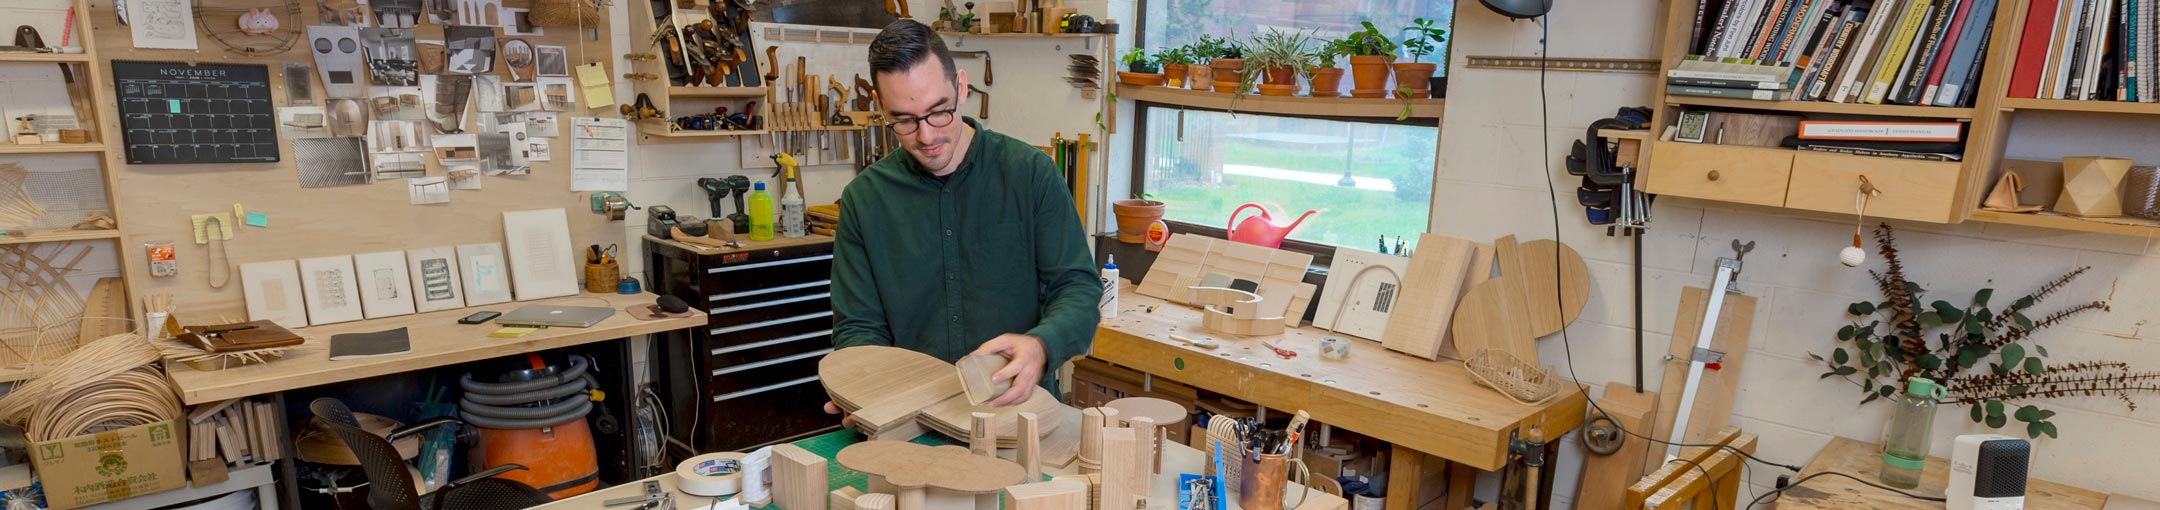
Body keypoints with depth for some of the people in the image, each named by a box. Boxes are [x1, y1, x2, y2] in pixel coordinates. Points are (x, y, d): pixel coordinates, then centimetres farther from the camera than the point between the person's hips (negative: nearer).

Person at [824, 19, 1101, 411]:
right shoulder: (864, 199, 4)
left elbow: (1078, 287, -2)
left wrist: (1040, 346, -23)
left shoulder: (1030, 172, -1)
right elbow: (858, 326, 6)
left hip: (1020, 405, -2)